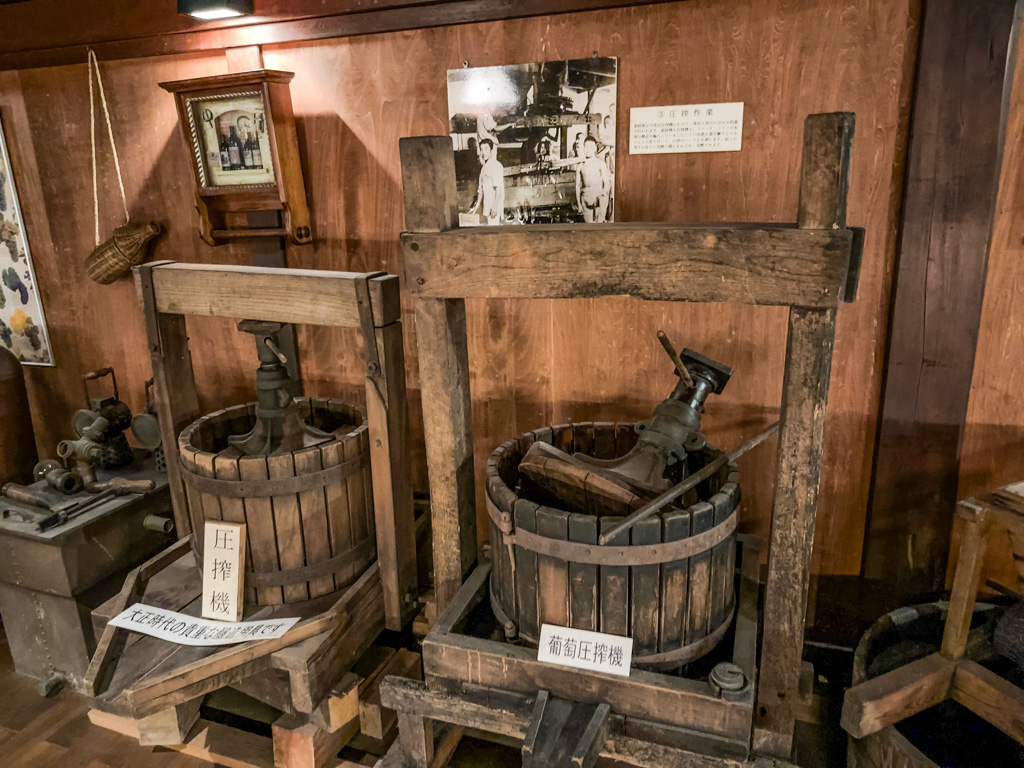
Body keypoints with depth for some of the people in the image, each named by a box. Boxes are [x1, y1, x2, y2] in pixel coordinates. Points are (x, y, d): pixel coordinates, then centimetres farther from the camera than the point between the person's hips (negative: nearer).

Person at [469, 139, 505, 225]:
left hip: (494, 208, -9)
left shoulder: (496, 166, -9)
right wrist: (477, 206, 23)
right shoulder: (484, 167, 18)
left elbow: (499, 188, -17)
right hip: (487, 208, 9)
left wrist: (495, 207, -23)